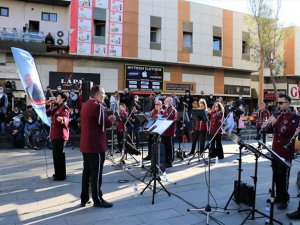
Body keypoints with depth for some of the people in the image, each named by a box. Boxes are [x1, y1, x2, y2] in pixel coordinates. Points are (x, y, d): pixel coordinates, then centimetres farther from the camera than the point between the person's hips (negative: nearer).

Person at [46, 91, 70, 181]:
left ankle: (61, 175, 2)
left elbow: (66, 120, -26)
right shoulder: (56, 107, 17)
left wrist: (61, 119, -48)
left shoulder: (65, 108, -12)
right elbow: (48, 114, 25)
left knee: (59, 154, -6)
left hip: (61, 135, -9)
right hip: (54, 134, 9)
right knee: (55, 154, 16)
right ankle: (57, 173, 28)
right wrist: (48, 106, 15)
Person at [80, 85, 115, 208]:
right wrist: (111, 119, 3)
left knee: (87, 171, 15)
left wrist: (107, 119, 9)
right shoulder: (97, 106, -16)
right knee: (96, 172, 0)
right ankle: (97, 199, 9)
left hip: (85, 144, 9)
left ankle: (84, 198, 23)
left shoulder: (85, 105, 14)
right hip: (96, 144, -9)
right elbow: (105, 123, -17)